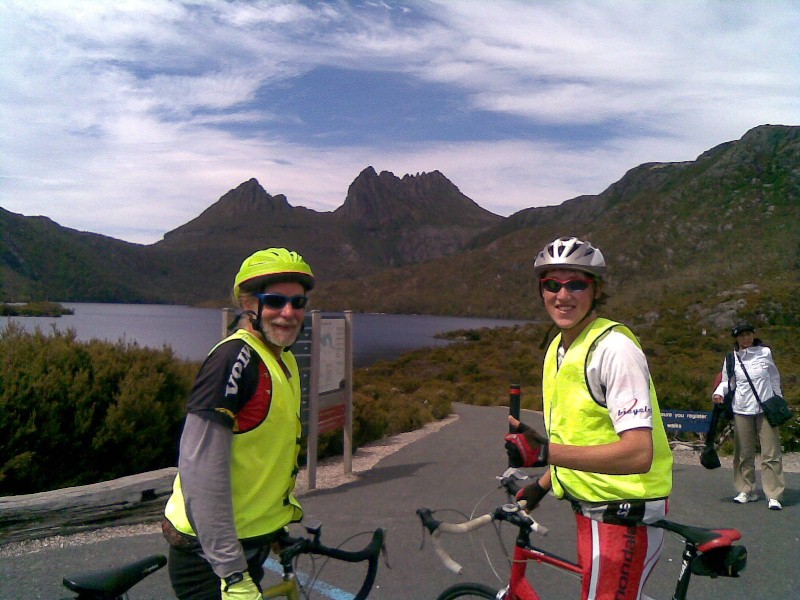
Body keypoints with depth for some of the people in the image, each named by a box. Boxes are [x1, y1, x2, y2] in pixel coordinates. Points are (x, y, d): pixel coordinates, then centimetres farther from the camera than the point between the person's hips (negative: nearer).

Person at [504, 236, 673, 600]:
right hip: (591, 509, 9)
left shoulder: (614, 349, -21)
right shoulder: (559, 348, 8)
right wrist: (541, 485, 16)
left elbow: (638, 453, -29)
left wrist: (546, 453, -37)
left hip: (623, 517, -9)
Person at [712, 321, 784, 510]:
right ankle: (747, 491, 19)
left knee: (771, 453, -3)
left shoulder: (765, 353, 4)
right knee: (744, 453, 6)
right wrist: (719, 393, -10)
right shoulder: (732, 358, 3)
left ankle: (773, 495, 2)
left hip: (766, 409, -1)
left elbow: (774, 378, 14)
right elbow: (727, 381, 11)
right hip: (741, 411, 1)